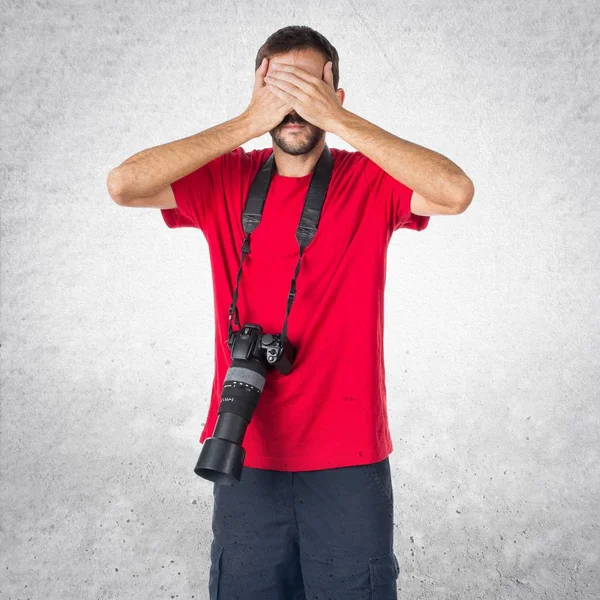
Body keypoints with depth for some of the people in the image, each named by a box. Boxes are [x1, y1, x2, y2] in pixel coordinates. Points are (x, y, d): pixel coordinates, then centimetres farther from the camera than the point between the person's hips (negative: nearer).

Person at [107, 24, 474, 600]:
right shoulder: (225, 181, 1)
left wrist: (338, 121, -19)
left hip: (350, 456, -1)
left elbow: (456, 192, -21)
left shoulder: (370, 181, -3)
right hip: (248, 452, 2)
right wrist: (246, 124, -15)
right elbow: (123, 184, -13)